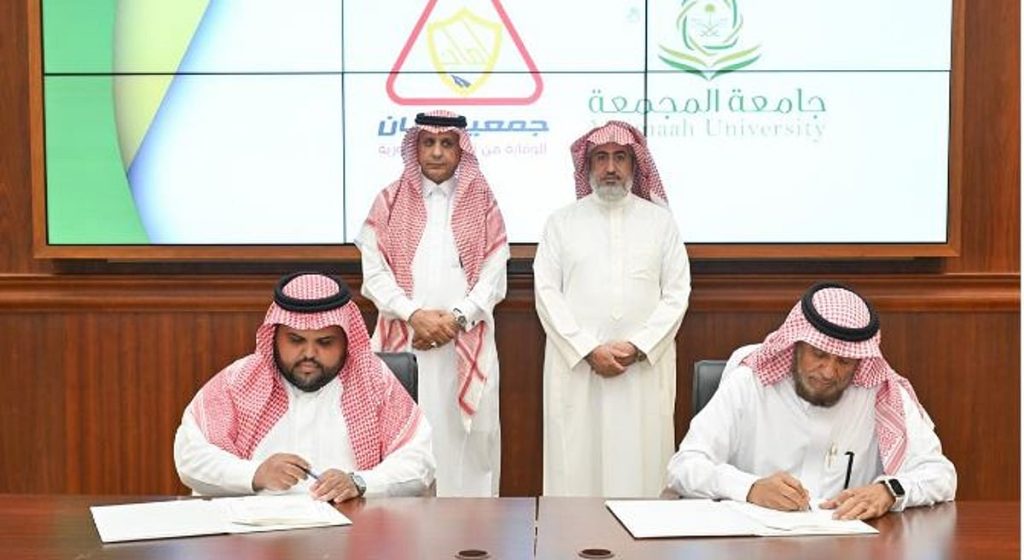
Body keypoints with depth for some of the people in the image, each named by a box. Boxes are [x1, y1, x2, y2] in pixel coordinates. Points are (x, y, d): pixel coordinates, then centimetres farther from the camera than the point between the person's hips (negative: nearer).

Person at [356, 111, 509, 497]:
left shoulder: (483, 203, 9)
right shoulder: (389, 202, 9)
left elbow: (493, 277, 3)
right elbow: (374, 273, 2)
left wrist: (457, 318, -10)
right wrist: (415, 315, -11)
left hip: (467, 343, 0)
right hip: (404, 341, 0)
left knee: (466, 436, 1)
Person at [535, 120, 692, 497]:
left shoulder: (660, 220, 11)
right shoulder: (562, 222, 9)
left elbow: (677, 293, 5)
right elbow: (547, 292, 2)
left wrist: (638, 347, -8)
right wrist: (590, 350, -9)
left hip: (646, 365, 1)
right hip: (576, 363, 0)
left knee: (640, 464, -1)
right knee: (577, 463, -1)